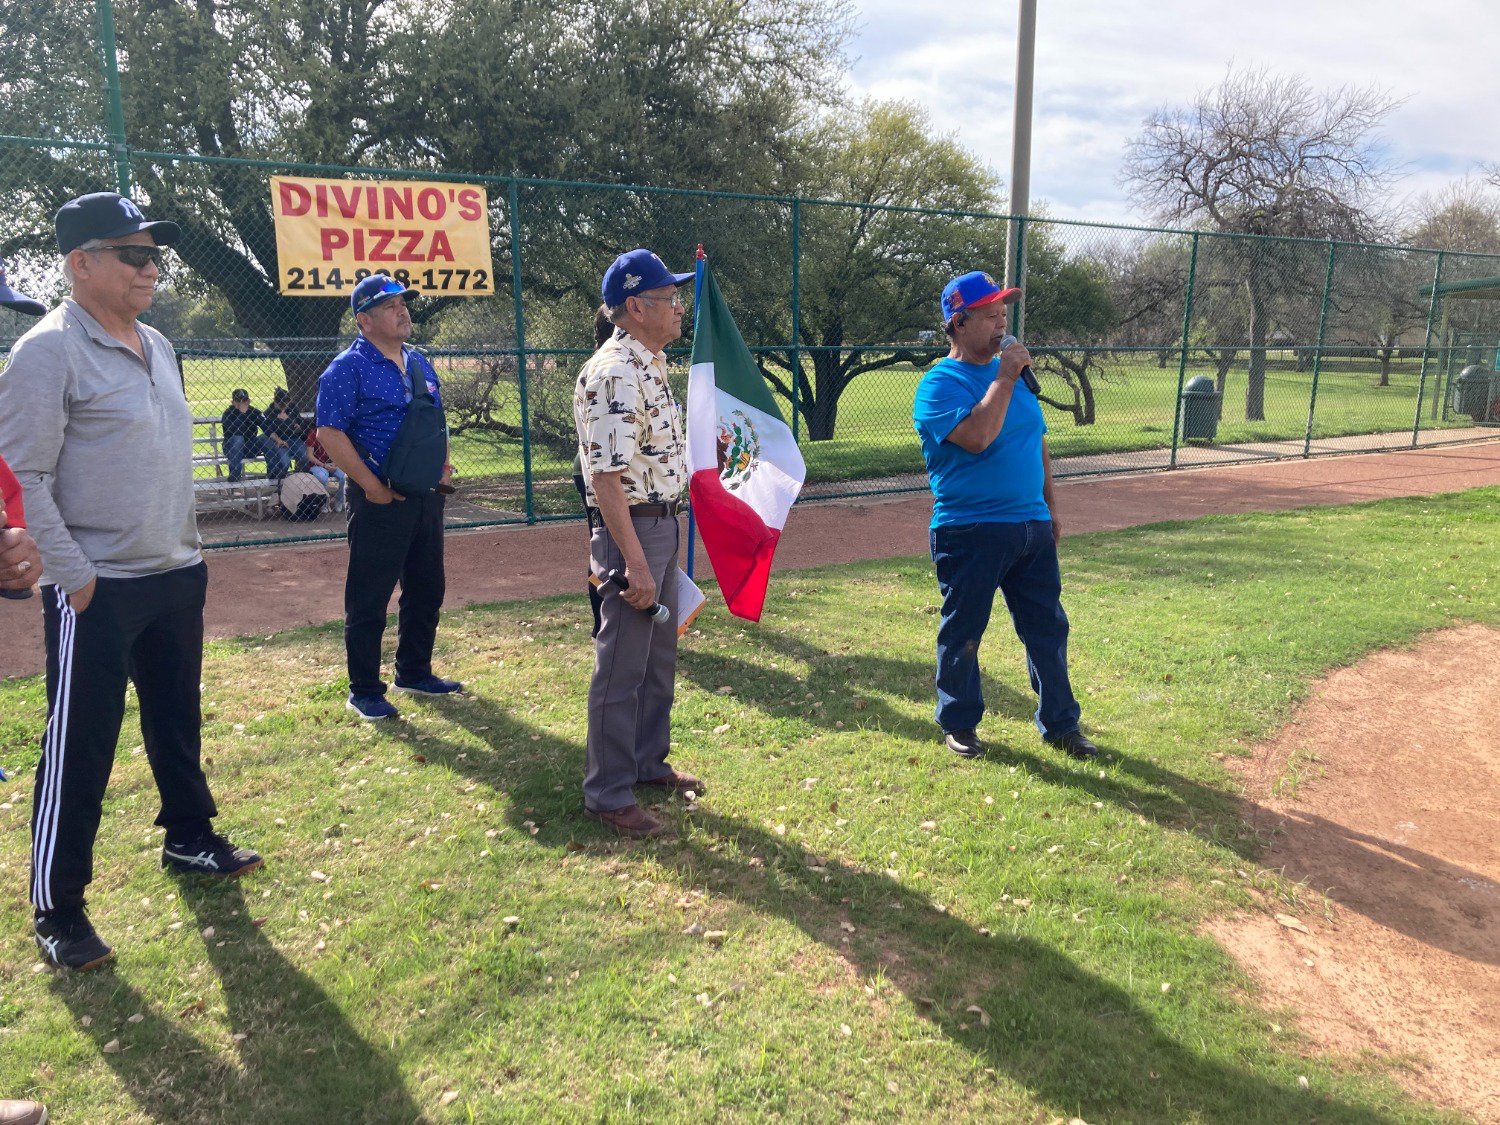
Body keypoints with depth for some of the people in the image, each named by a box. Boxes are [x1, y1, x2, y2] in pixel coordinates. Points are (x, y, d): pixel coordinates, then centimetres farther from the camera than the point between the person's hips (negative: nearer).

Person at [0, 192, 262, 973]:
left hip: (177, 575, 8)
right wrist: (73, 575, -17)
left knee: (176, 723, 20)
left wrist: (186, 552, 16)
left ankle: (189, 839, 38)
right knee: (79, 752, 1)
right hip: (97, 590, -8)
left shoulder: (158, 346, 11)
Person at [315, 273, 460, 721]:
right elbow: (330, 433, -16)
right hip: (381, 500, -7)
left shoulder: (420, 363, 14)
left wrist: (440, 465, 9)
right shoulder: (348, 369, -10)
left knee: (427, 591, 16)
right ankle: (364, 691, 13)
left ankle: (414, 673, 32)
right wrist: (373, 487, -19)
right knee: (369, 599, 1)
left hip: (426, 495, 8)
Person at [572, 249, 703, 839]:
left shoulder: (651, 365, 12)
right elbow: (606, 477, -25)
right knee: (621, 666, -1)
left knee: (659, 656, 19)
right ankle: (607, 794, 12)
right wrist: (635, 564, -26)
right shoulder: (613, 375, -20)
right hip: (631, 529, -10)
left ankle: (648, 762, 35)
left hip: (664, 523, 10)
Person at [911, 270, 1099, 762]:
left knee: (1048, 628, 10)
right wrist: (1005, 378, -19)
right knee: (963, 632, 6)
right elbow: (977, 437, -27)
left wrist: (1049, 508, 19)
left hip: (1032, 527, 7)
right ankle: (958, 723, 24)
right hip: (969, 532, -6)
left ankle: (1060, 723, 24)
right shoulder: (940, 384, -10)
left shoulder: (1013, 373, 13)